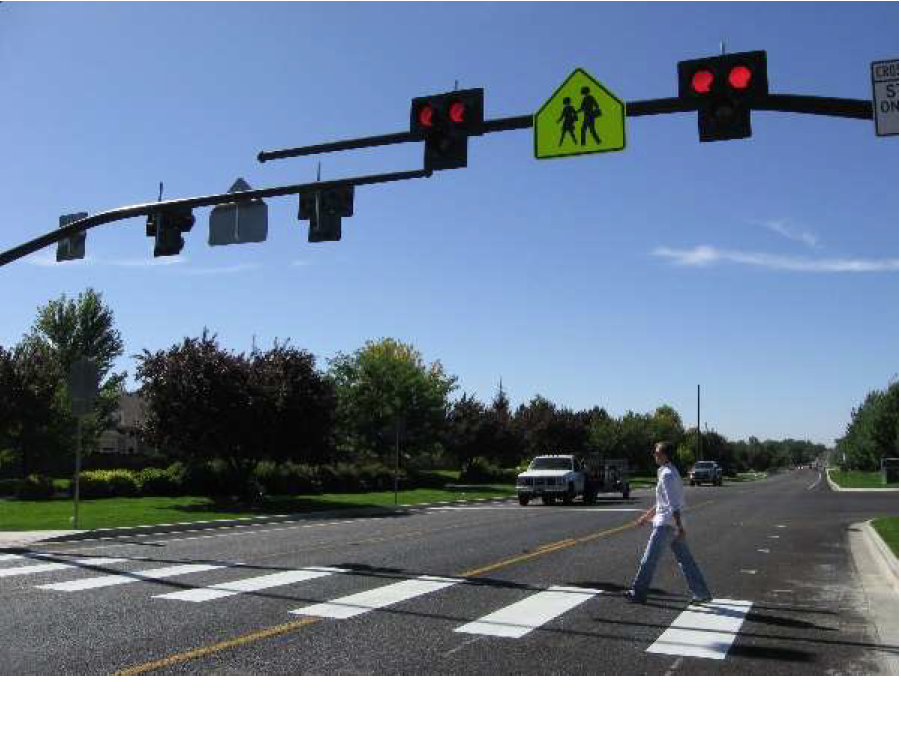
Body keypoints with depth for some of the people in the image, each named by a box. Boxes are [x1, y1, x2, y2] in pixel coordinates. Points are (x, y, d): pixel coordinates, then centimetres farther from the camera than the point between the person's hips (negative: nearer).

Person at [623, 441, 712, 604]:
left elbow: (673, 503, -22)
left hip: (665, 525, -10)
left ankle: (638, 593, 7)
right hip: (674, 524, 10)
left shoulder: (667, 475, -15)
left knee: (649, 559, -1)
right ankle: (702, 593, 12)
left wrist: (679, 526, -26)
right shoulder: (671, 472, 16)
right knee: (685, 560, 10)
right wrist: (647, 515, 29)